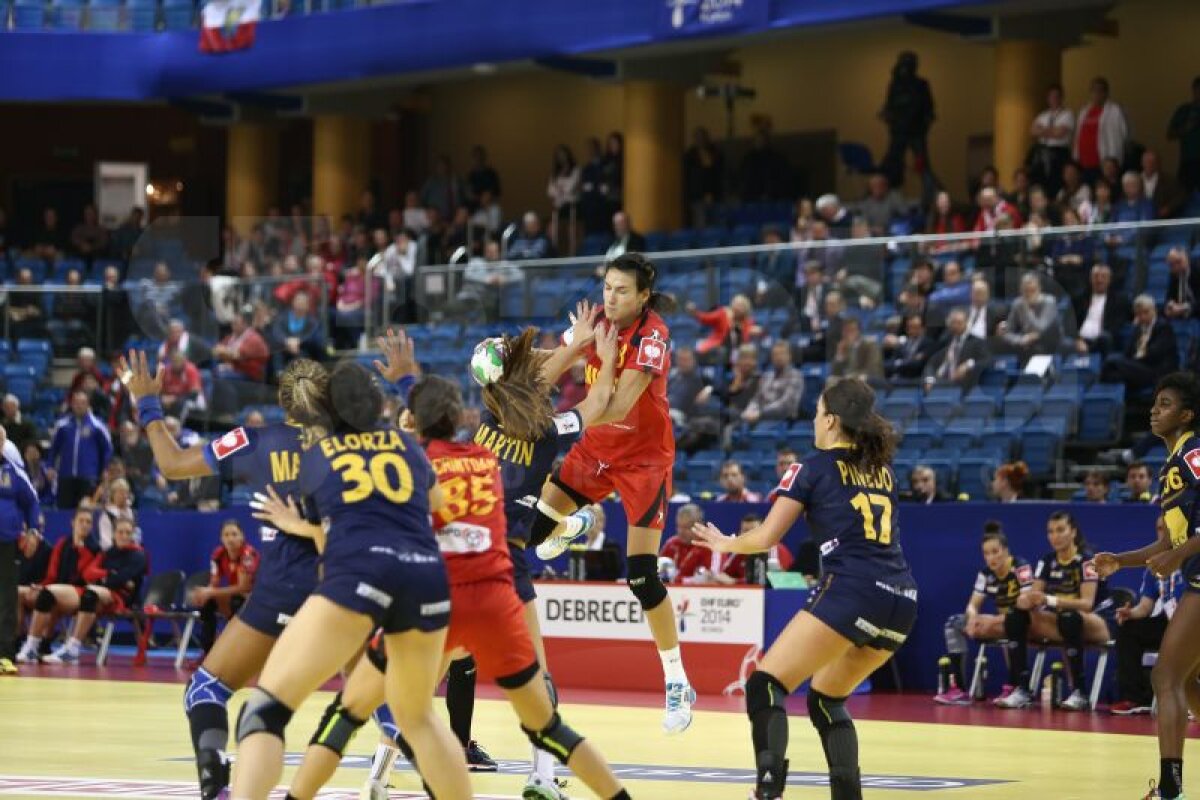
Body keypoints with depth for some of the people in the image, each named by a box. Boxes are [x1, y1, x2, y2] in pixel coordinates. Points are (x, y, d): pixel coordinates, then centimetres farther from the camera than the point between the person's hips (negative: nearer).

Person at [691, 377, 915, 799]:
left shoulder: (813, 468, 7)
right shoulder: (883, 471, 22)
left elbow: (765, 538, 6)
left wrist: (724, 543, 25)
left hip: (851, 592, -6)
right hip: (901, 600, 6)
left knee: (765, 685, -5)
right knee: (826, 700, 22)